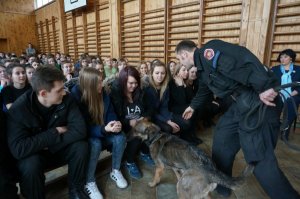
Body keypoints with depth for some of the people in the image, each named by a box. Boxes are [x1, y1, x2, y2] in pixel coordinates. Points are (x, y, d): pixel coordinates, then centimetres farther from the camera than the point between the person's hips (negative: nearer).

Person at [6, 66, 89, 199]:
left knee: (81, 146, -24)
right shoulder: (19, 109, -24)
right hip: (32, 154, -2)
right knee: (30, 164, -34)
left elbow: (79, 129, -23)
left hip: (57, 149, 3)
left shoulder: (66, 100, -17)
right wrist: (55, 132, -27)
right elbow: (18, 149, -32)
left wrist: (51, 144, -29)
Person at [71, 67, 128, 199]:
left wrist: (115, 123, -26)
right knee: (95, 143, -36)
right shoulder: (76, 96, -22)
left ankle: (115, 171, 3)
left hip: (101, 131, 5)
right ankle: (89, 182, -13)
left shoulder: (103, 94, -5)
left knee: (120, 137, -20)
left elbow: (110, 114, -1)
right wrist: (104, 129, -38)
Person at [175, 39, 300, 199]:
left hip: (260, 99, -10)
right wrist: (193, 106, 51)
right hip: (241, 102, 10)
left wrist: (264, 87, -28)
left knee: (260, 157, -7)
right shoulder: (202, 68, 20)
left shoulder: (208, 50, -11)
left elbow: (239, 60, -25)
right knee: (222, 137, 15)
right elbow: (204, 90, 36)